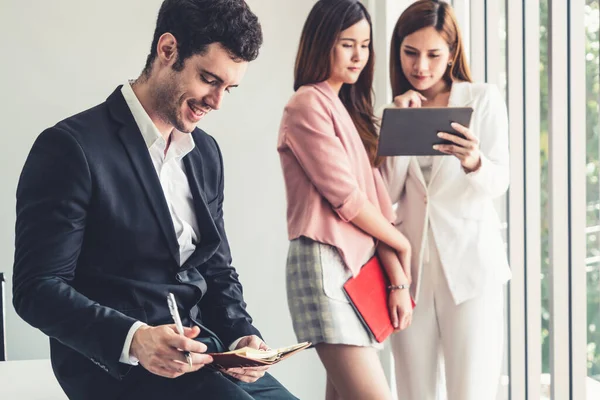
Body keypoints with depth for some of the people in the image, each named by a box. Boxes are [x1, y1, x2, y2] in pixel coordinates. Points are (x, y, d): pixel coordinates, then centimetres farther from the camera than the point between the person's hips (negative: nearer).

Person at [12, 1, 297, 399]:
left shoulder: (206, 152, 13)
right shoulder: (73, 147, -10)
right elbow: (38, 289, -13)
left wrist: (242, 337, -3)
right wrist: (132, 338, -27)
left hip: (202, 352, 7)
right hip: (112, 363, -7)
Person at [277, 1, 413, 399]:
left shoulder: (350, 110, 20)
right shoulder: (309, 104, -6)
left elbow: (373, 196, 11)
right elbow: (345, 198, -11)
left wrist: (398, 280, 3)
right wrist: (401, 243, 4)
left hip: (362, 267, 8)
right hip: (326, 267, -8)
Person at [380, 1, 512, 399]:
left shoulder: (483, 98, 3)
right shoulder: (397, 108, 12)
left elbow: (498, 183, -6)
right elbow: (388, 193, 3)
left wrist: (473, 161, -28)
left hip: (470, 261, -3)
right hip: (410, 262, 3)